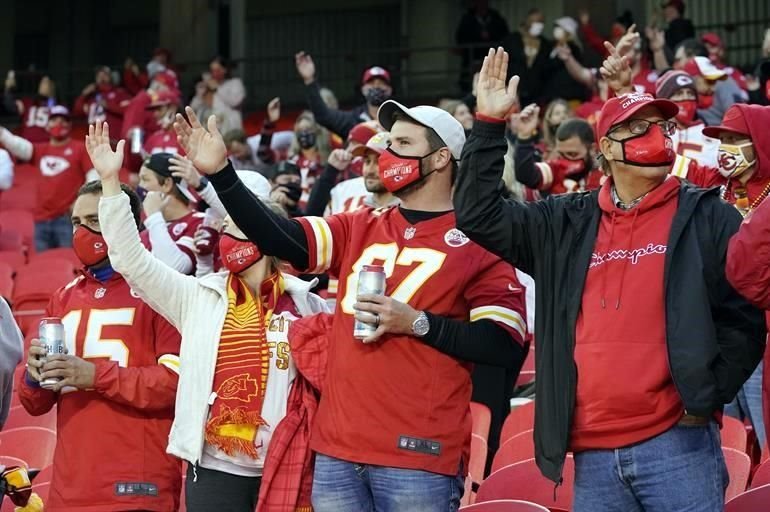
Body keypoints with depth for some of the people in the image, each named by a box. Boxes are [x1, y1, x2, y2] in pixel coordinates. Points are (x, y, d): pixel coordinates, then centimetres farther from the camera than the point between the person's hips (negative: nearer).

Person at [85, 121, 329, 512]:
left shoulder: (302, 301, 4)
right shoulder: (198, 297, 7)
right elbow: (133, 260, 1)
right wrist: (110, 182, -3)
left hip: (283, 468, -2)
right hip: (214, 468, 2)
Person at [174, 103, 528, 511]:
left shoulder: (477, 241, -2)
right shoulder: (358, 228, 14)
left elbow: (507, 347, -9)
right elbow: (278, 239, 1)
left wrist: (417, 323, -15)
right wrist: (220, 172, -9)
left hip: (419, 456, -5)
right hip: (338, 450, 5)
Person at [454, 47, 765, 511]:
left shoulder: (707, 217, 4)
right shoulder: (568, 225, 13)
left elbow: (745, 317, 1)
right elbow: (479, 215, 10)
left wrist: (705, 400, -6)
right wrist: (490, 124, 3)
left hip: (676, 444, -3)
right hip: (593, 455, 3)